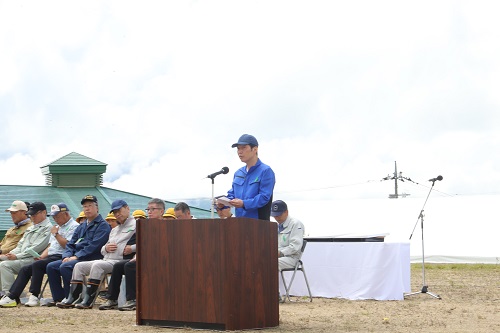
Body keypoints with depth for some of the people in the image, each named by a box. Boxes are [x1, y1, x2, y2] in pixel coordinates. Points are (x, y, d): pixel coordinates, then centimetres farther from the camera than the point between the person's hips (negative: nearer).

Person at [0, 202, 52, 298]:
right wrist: (9, 254, 4)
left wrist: (17, 256, -16)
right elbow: (20, 245, 25)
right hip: (21, 258, 9)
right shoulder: (30, 228, 27)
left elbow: (36, 248, -13)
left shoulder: (48, 228, -4)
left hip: (33, 259, -9)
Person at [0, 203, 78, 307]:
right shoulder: (57, 227, 28)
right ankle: (12, 297, -12)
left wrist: (56, 234, -6)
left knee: (37, 265, -30)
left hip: (60, 257, -9)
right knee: (25, 269, -6)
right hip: (50, 257, 9)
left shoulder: (74, 226, -3)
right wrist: (41, 257, 10)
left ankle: (34, 296, -27)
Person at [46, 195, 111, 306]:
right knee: (51, 267, -6)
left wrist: (76, 257, -18)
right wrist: (67, 256, -2)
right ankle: (58, 298, -6)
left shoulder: (103, 225, -3)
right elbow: (70, 243, 20)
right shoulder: (82, 225, 24)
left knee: (65, 267, -30)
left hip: (90, 259, -9)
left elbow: (94, 246, -15)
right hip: (74, 258, 9)